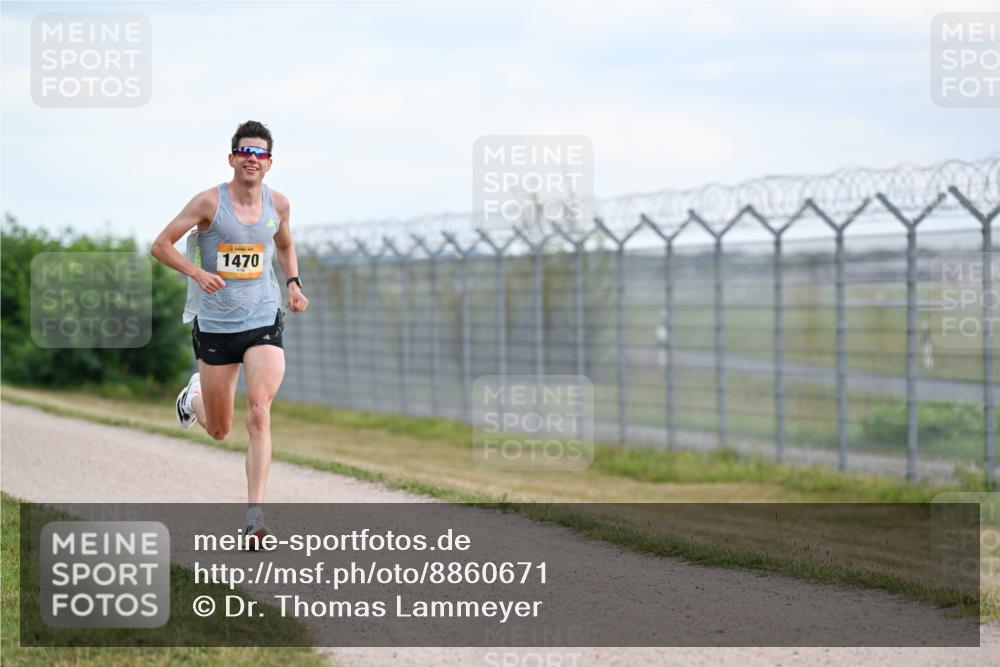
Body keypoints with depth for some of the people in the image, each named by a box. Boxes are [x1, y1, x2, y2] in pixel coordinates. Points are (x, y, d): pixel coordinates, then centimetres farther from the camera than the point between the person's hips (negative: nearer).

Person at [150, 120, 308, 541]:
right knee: (219, 430, 10)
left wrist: (293, 283, 6)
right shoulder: (209, 202, -8)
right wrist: (196, 272, -21)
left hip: (263, 322, 1)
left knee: (259, 412, -20)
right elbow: (161, 245, -5)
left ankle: (254, 513, -20)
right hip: (215, 326, -1)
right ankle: (194, 395, 49)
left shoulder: (278, 204, 3)